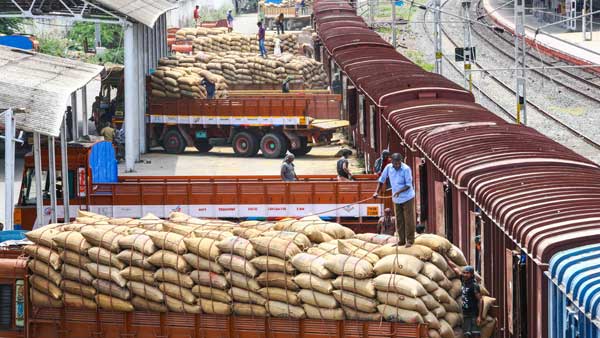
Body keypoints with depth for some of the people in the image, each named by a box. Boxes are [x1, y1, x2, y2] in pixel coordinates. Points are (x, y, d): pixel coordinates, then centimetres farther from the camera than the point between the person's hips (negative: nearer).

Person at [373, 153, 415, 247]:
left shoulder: (406, 169, -18)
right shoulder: (388, 168, -5)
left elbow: (408, 185, -18)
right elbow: (381, 180, 5)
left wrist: (399, 191, -32)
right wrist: (376, 192, -4)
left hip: (407, 198, -5)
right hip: (396, 199, 5)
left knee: (409, 220, -1)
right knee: (399, 220, 10)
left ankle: (410, 240, 7)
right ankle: (401, 240, 19)